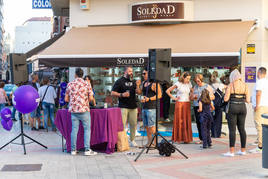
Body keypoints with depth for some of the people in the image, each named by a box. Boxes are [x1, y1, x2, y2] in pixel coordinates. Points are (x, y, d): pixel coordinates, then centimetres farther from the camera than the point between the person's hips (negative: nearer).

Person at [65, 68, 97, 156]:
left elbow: (66, 99, 8)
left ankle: (73, 150, 8)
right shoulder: (87, 84, -2)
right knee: (87, 129, 2)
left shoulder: (70, 84, 6)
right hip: (84, 110, -3)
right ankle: (87, 150, -3)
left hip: (73, 110, 3)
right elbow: (91, 98, -5)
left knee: (74, 130, 6)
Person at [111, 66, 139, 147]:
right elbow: (112, 93, -4)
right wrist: (121, 95, -18)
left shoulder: (133, 81, 17)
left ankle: (132, 141, 17)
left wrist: (138, 85, -9)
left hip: (133, 107, 6)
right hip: (123, 106, -5)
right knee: (122, 125, -7)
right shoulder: (119, 81, -1)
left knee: (133, 124, 7)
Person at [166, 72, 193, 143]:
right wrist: (173, 98, -5)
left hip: (187, 104, 4)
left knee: (187, 121, 2)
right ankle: (178, 138, 3)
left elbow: (192, 92, 28)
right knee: (179, 121, -3)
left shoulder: (189, 84, 9)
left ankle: (186, 138, 7)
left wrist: (191, 97, 11)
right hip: (179, 104, -4)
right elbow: (167, 91, -3)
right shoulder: (178, 84, -5)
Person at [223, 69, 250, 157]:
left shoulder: (230, 85, -7)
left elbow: (226, 99, -10)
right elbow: (247, 100, 2)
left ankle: (231, 151, -6)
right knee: (242, 129, 11)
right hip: (242, 108, 4)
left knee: (232, 130, -4)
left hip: (232, 108, -4)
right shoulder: (245, 85, 3)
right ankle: (243, 150, 16)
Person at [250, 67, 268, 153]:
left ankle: (260, 146, -13)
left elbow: (258, 94, -18)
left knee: (260, 127, -10)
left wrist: (257, 105, -18)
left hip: (260, 107, -9)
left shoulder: (260, 82, -10)